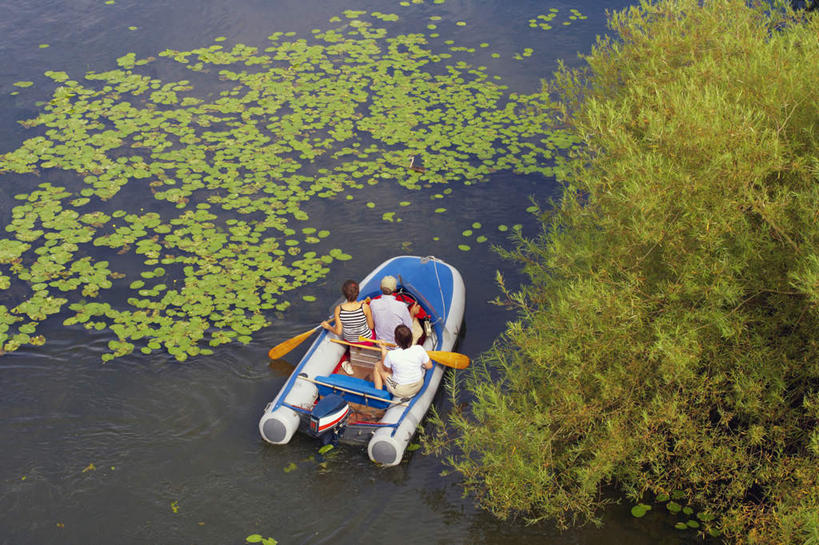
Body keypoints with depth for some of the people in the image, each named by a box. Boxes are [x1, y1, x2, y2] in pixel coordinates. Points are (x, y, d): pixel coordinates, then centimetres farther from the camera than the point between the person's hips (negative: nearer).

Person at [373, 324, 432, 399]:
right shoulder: (419, 349, -20)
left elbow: (386, 369, -6)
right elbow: (429, 366, -6)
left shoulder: (391, 355, -27)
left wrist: (383, 350, 5)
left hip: (400, 391, -4)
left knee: (378, 366, 16)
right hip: (418, 386, 4)